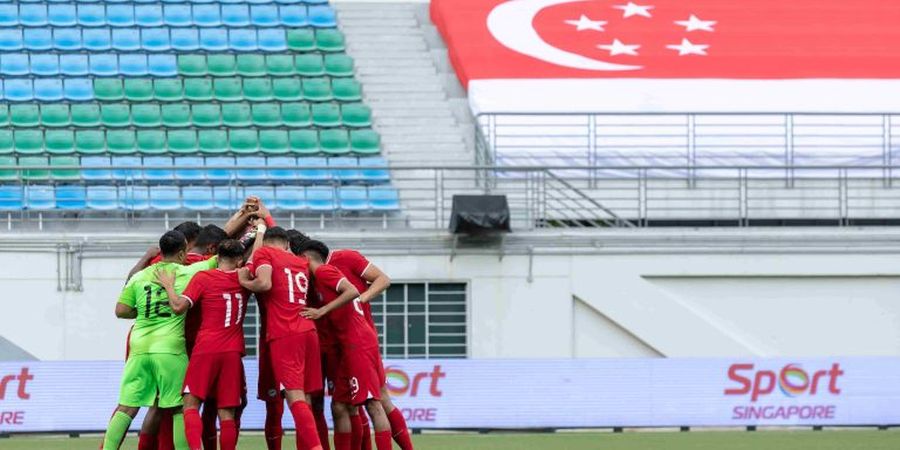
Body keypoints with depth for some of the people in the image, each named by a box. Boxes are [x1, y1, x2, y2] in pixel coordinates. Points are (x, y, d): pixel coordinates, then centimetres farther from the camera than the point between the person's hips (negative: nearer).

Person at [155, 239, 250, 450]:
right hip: (233, 351, 3)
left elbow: (178, 307, -10)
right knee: (227, 411, 4)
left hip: (206, 349, -3)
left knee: (191, 404, -1)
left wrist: (169, 285, 6)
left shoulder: (203, 278, -3)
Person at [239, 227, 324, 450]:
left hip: (284, 335, -6)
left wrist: (246, 283, 5)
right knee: (304, 399, 8)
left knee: (295, 397, -13)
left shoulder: (265, 253, 3)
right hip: (308, 331, 6)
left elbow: (264, 283, -13)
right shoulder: (301, 263, 21)